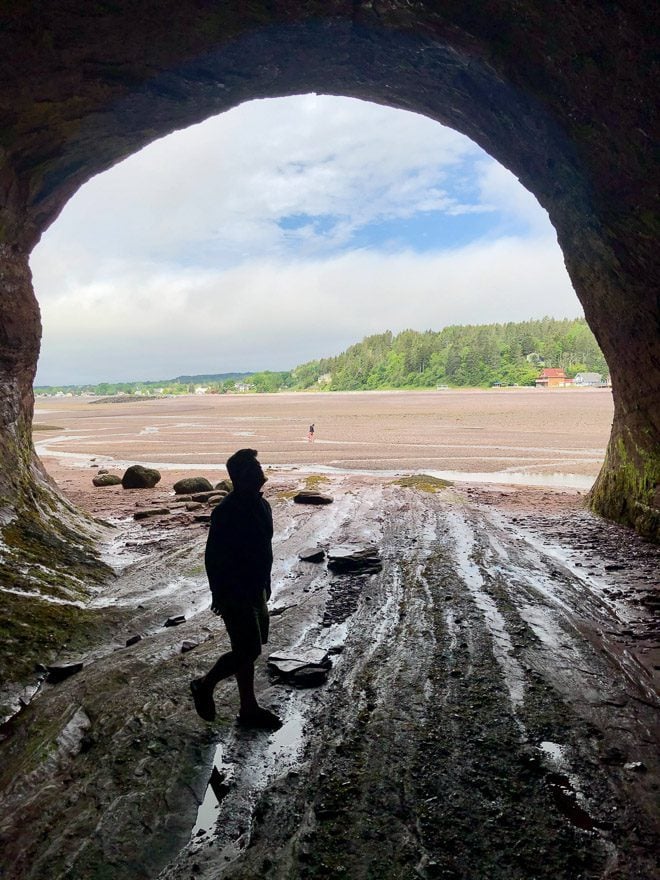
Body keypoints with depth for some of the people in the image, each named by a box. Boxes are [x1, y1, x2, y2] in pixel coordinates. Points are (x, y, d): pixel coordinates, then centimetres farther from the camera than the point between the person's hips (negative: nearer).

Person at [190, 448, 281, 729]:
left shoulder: (261, 505, 6)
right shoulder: (227, 511, -21)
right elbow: (213, 556, -19)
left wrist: (265, 584, 19)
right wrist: (218, 595, -17)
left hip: (256, 588, 9)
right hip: (235, 592, -8)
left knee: (249, 649, 16)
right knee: (247, 651, -4)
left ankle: (249, 709, 29)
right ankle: (204, 685, 21)